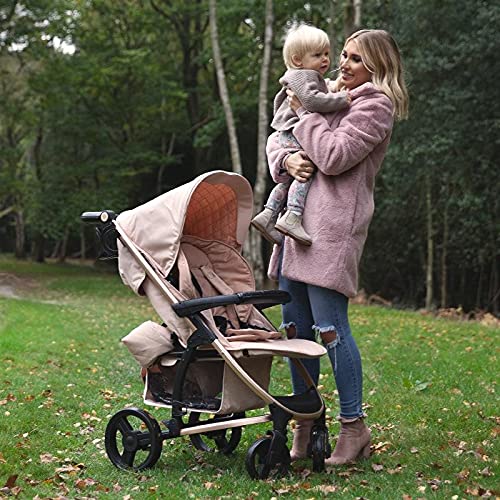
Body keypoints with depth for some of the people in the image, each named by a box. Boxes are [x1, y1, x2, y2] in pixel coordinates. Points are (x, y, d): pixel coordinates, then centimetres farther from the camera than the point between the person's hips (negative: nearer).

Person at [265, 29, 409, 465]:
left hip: (334, 226, -8)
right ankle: (304, 422, 19)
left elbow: (334, 156, -13)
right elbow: (276, 138, 23)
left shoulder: (376, 105, -1)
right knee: (295, 328, 8)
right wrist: (286, 159, 1)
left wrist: (305, 113, 0)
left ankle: (354, 426, 1)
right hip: (298, 222, 8)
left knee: (330, 327, -10)